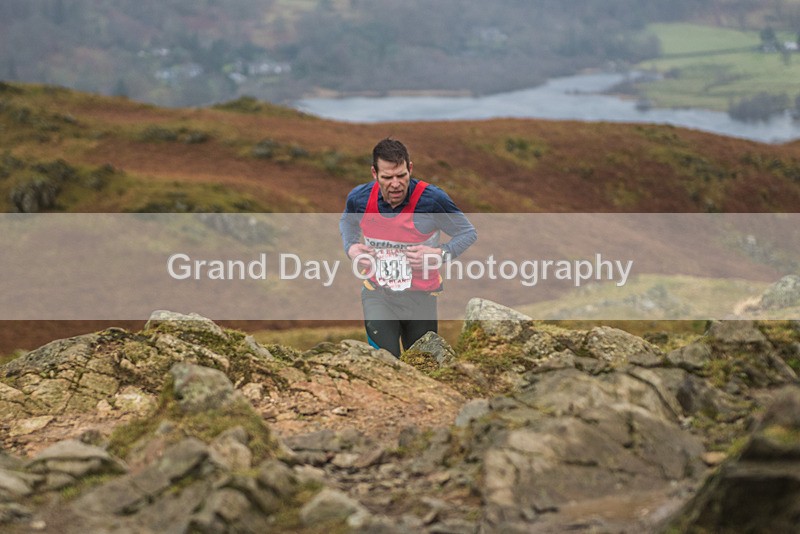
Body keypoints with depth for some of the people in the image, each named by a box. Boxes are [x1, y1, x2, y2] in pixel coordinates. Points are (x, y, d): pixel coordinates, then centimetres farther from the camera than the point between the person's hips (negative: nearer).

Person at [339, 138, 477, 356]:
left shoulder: (432, 199, -23)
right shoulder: (359, 198, -12)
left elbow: (468, 233, -8)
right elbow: (347, 221, 15)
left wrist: (440, 254, -25)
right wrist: (351, 247, -4)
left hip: (421, 296, -1)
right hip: (377, 295, 1)